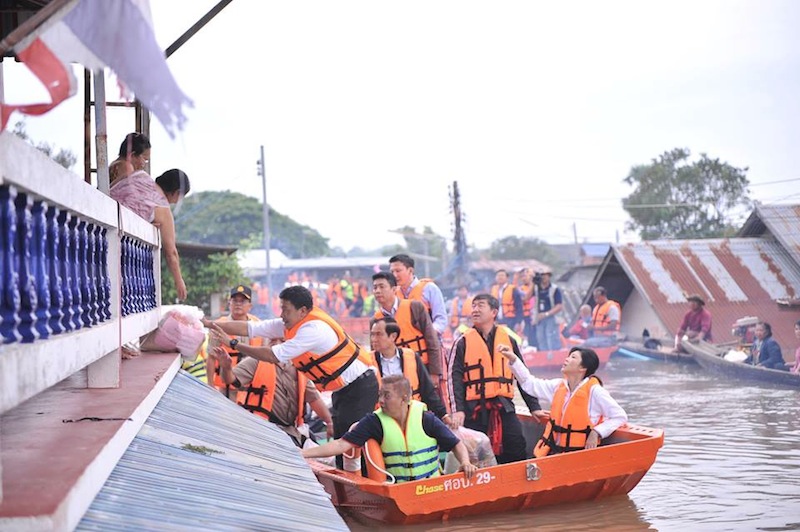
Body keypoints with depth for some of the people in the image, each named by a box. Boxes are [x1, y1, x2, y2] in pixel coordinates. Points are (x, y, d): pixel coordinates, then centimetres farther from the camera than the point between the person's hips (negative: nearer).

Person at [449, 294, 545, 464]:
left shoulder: (508, 340, 11)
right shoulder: (464, 342, 4)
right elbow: (455, 378, -4)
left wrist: (534, 406, 11)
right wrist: (458, 409, -17)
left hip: (504, 407, 2)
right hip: (474, 409, -2)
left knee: (517, 454, -2)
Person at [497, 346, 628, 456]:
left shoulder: (594, 391, -10)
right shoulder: (558, 386, 8)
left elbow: (620, 416, -7)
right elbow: (529, 383, 16)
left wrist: (596, 432, -17)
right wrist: (513, 359, 8)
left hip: (578, 455, -5)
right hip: (553, 451, 5)